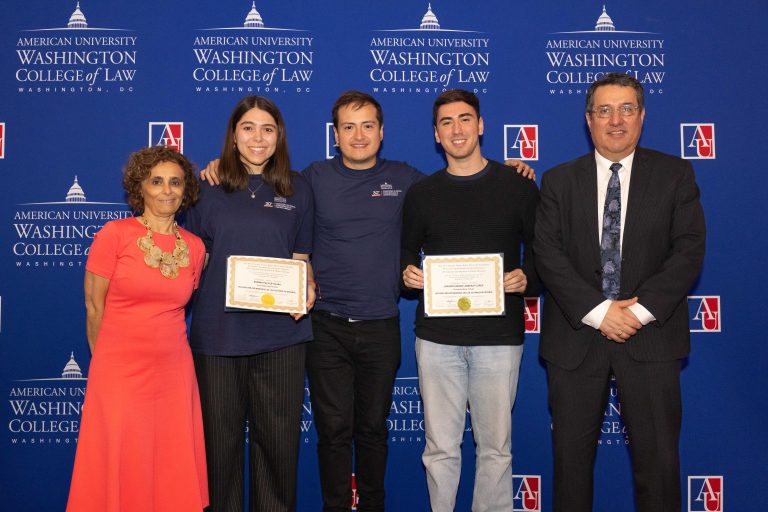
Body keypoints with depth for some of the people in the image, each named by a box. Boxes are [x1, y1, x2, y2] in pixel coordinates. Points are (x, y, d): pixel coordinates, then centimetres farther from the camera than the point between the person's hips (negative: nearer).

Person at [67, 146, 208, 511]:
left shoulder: (195, 247, 5)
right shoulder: (114, 234, -7)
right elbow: (94, 306, -2)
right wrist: (107, 361, 5)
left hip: (174, 372, 4)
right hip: (119, 372, -3)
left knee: (172, 473, 10)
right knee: (120, 473, 6)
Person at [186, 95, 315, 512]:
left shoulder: (297, 190, 7)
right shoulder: (210, 189, 4)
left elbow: (301, 259, 10)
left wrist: (308, 288, -7)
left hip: (280, 333, 1)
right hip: (218, 331, 0)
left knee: (277, 437, 7)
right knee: (221, 435, 9)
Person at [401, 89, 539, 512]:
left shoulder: (518, 187, 4)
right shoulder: (420, 194, 10)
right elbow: (406, 254, 16)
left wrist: (527, 278, -12)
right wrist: (407, 273, -6)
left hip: (499, 334, -1)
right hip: (436, 335, 1)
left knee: (495, 447, 7)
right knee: (440, 447, 7)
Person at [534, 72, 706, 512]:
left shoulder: (675, 174, 5)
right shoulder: (559, 181, 6)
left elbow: (689, 249, -3)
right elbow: (547, 253, -4)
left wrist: (642, 310, -14)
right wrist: (598, 311, -15)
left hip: (651, 335, 0)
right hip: (576, 335, 1)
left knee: (658, 458, 4)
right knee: (572, 455, 9)